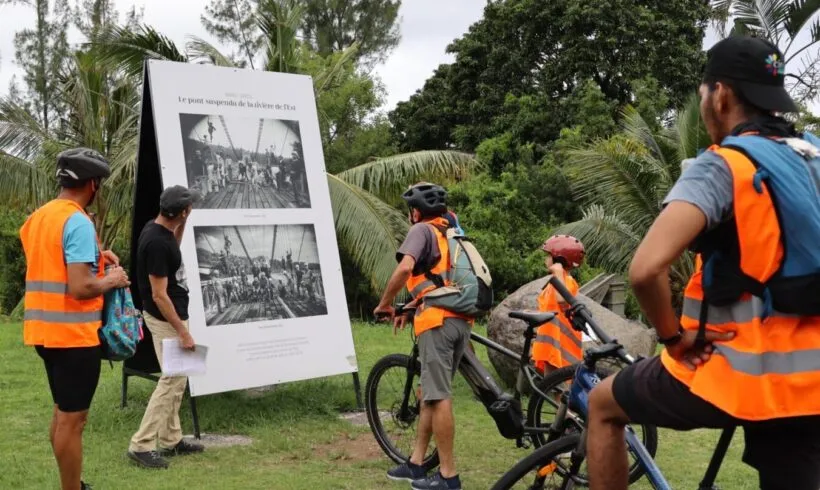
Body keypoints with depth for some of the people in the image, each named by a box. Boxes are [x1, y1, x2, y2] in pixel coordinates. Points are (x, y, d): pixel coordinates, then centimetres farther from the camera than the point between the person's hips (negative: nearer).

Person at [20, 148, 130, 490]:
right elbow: (80, 288, -25)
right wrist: (112, 280, -7)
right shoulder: (78, 222, -18)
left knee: (63, 413, 19)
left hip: (44, 330, 9)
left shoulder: (38, 217, 10)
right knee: (73, 418, 0)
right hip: (73, 334, -9)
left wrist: (93, 259, 16)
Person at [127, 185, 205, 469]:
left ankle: (171, 441, 23)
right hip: (165, 319, -10)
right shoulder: (156, 242, -25)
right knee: (172, 380, -6)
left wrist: (181, 227, 12)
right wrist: (182, 332, -20)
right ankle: (141, 445, 0)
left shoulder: (159, 230, 3)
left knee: (176, 380, 15)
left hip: (173, 315, 10)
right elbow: (159, 295, -24)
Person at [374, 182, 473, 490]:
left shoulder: (422, 230, 1)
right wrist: (410, 309, 31)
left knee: (438, 397, -5)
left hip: (439, 321, -8)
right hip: (461, 320, 8)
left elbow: (405, 269, -16)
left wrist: (384, 304, -4)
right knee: (430, 393, 16)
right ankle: (416, 463, 23)